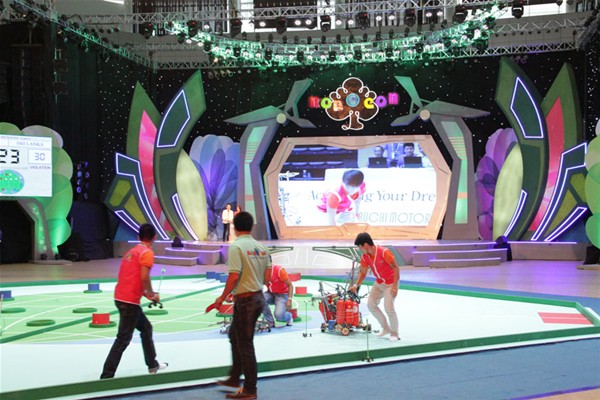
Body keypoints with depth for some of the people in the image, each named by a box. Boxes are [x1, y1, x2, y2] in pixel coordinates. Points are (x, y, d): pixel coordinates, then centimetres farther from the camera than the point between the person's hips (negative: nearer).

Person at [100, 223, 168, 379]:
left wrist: (145, 294, 19)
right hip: (130, 301, -9)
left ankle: (152, 365, 33)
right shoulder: (147, 253, -9)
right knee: (123, 339, -6)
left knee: (146, 328, 22)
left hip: (121, 297, 9)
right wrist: (152, 295, -5)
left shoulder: (132, 251, 17)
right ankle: (106, 376, -6)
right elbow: (144, 277, -20)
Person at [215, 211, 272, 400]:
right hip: (258, 297, 8)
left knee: (245, 345, 2)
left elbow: (234, 276, -22)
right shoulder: (261, 247, 5)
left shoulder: (236, 247, -16)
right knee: (234, 334, 25)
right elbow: (267, 277, 6)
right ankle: (235, 377, 35)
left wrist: (222, 297, -10)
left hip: (245, 300, -8)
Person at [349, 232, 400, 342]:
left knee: (388, 308, -16)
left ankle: (394, 333, 5)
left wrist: (395, 285, -25)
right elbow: (363, 272, 5)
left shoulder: (384, 252, -26)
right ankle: (386, 328, 20)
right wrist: (356, 285, -8)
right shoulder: (365, 257, -4)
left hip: (390, 284, -8)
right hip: (379, 283, 8)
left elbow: (396, 268, -22)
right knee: (371, 304, 5)